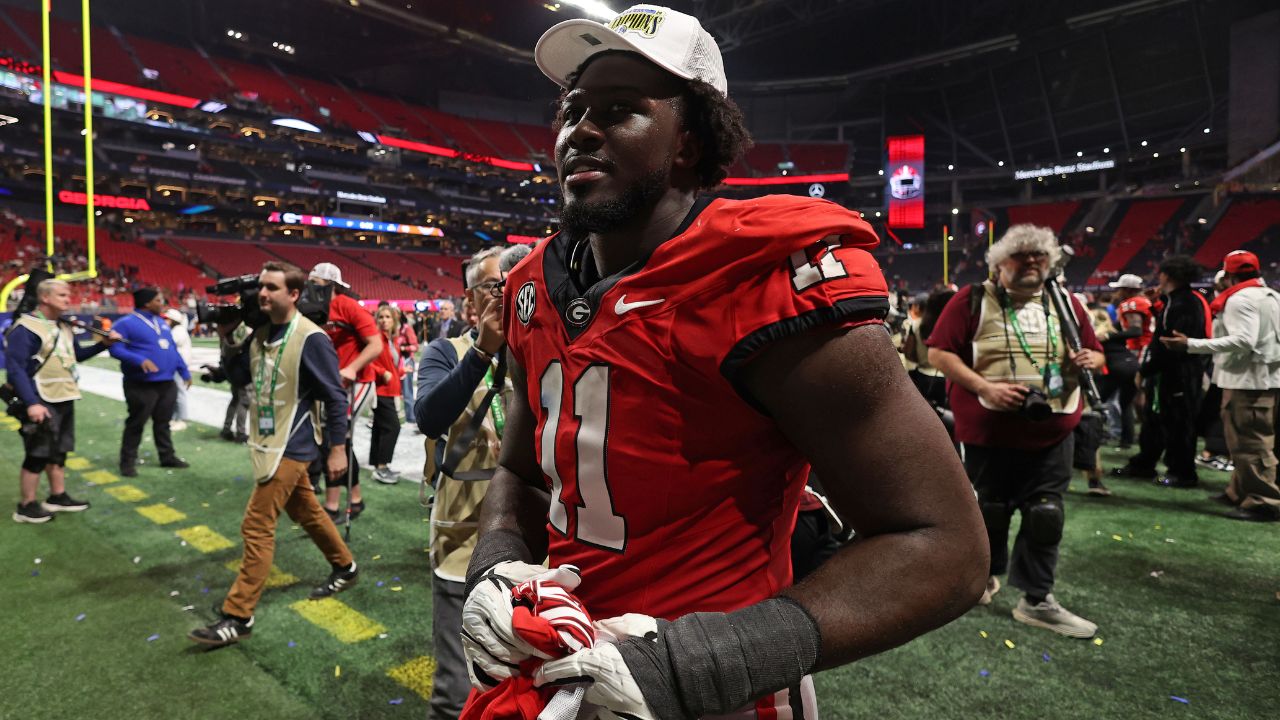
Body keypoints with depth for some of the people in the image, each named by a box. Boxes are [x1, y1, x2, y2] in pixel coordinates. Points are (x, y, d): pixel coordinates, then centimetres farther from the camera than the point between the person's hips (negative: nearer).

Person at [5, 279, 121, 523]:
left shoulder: (64, 327, 12)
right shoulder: (25, 328, -15)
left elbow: (76, 355, 24)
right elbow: (15, 369, -20)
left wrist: (103, 344, 7)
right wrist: (31, 403, -26)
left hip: (64, 400, 8)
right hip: (41, 404, -8)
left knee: (58, 452, 16)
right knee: (37, 455, -1)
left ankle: (58, 497, 28)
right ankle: (26, 507, 11)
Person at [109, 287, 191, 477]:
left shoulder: (161, 322, 15)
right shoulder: (126, 323, -8)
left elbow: (172, 349, 20)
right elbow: (116, 349, -17)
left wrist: (184, 372, 20)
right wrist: (140, 360, -30)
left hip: (167, 383, 7)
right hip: (142, 385, -7)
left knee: (163, 422, 14)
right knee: (136, 424, 1)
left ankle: (168, 456, 22)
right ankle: (128, 462, 12)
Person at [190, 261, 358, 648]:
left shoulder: (310, 339, -19)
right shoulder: (260, 332, 4)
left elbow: (335, 396, -16)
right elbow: (242, 375, 15)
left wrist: (337, 449, -14)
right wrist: (227, 338, 0)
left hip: (291, 446, -8)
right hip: (269, 441, 9)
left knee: (257, 526, -6)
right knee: (306, 510, 21)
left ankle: (238, 616, 4)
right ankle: (345, 567, 40)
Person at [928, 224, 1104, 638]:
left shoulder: (1066, 304, 10)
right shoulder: (973, 300, -4)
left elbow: (1094, 352, 20)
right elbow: (939, 352, -10)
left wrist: (1089, 360, -5)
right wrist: (985, 387, -20)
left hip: (1052, 432, 3)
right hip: (990, 430, -3)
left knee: (1045, 515, 4)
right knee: (990, 510, 12)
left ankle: (1037, 600, 15)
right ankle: (987, 573, 36)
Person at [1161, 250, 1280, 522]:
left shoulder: (1240, 299, -14)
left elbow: (1243, 341, -26)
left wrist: (1190, 345, -29)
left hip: (1249, 380, -10)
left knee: (1249, 443, -6)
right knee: (1257, 441, 15)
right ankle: (1241, 492, 24)